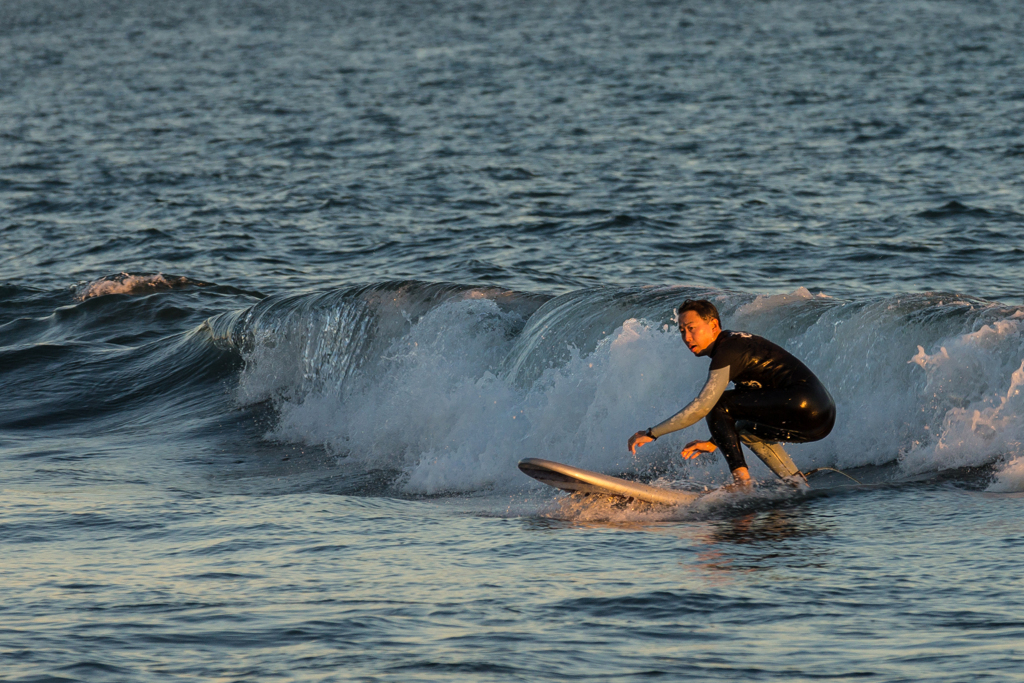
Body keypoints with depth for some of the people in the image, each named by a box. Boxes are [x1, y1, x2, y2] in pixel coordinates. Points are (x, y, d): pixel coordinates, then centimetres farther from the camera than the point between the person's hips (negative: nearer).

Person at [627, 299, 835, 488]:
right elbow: (744, 408, 27)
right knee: (744, 427, 31)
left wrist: (652, 433, -12)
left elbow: (702, 407, -16)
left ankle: (742, 479, -13)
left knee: (718, 404, -6)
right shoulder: (736, 343, 21)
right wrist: (714, 443, 21)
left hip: (803, 408, -10)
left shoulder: (728, 350, -10)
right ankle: (797, 482, 21)